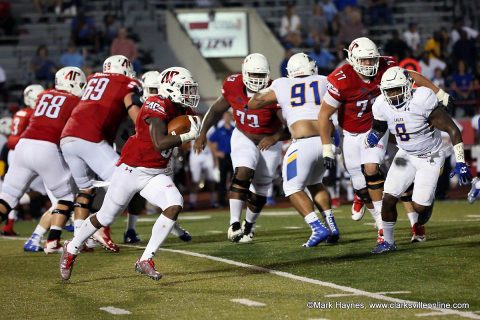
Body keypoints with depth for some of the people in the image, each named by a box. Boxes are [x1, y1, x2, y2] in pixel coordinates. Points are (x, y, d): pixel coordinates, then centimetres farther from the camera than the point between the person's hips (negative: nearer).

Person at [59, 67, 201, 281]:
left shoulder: (181, 109, 4)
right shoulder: (158, 106, -22)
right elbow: (159, 143, -28)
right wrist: (187, 136, -25)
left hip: (156, 174, 7)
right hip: (132, 169, -7)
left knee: (175, 206, -18)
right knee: (106, 217, 7)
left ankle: (146, 260, -10)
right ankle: (71, 249, 32)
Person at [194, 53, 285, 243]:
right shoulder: (233, 86, -16)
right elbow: (217, 109, 1)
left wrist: (275, 137, -47)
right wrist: (203, 133, -3)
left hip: (269, 142, 0)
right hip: (244, 137, 0)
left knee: (260, 189, 8)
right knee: (243, 173, -25)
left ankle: (249, 225, 33)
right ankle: (234, 224, -28)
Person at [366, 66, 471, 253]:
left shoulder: (421, 101, -30)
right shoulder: (382, 106, -12)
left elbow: (452, 130, -25)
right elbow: (377, 130, 7)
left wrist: (460, 163, -27)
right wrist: (372, 138, -19)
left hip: (430, 157, -5)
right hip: (405, 155, 5)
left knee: (419, 207, -10)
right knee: (389, 199, -7)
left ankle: (428, 202, 28)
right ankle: (388, 242, 12)